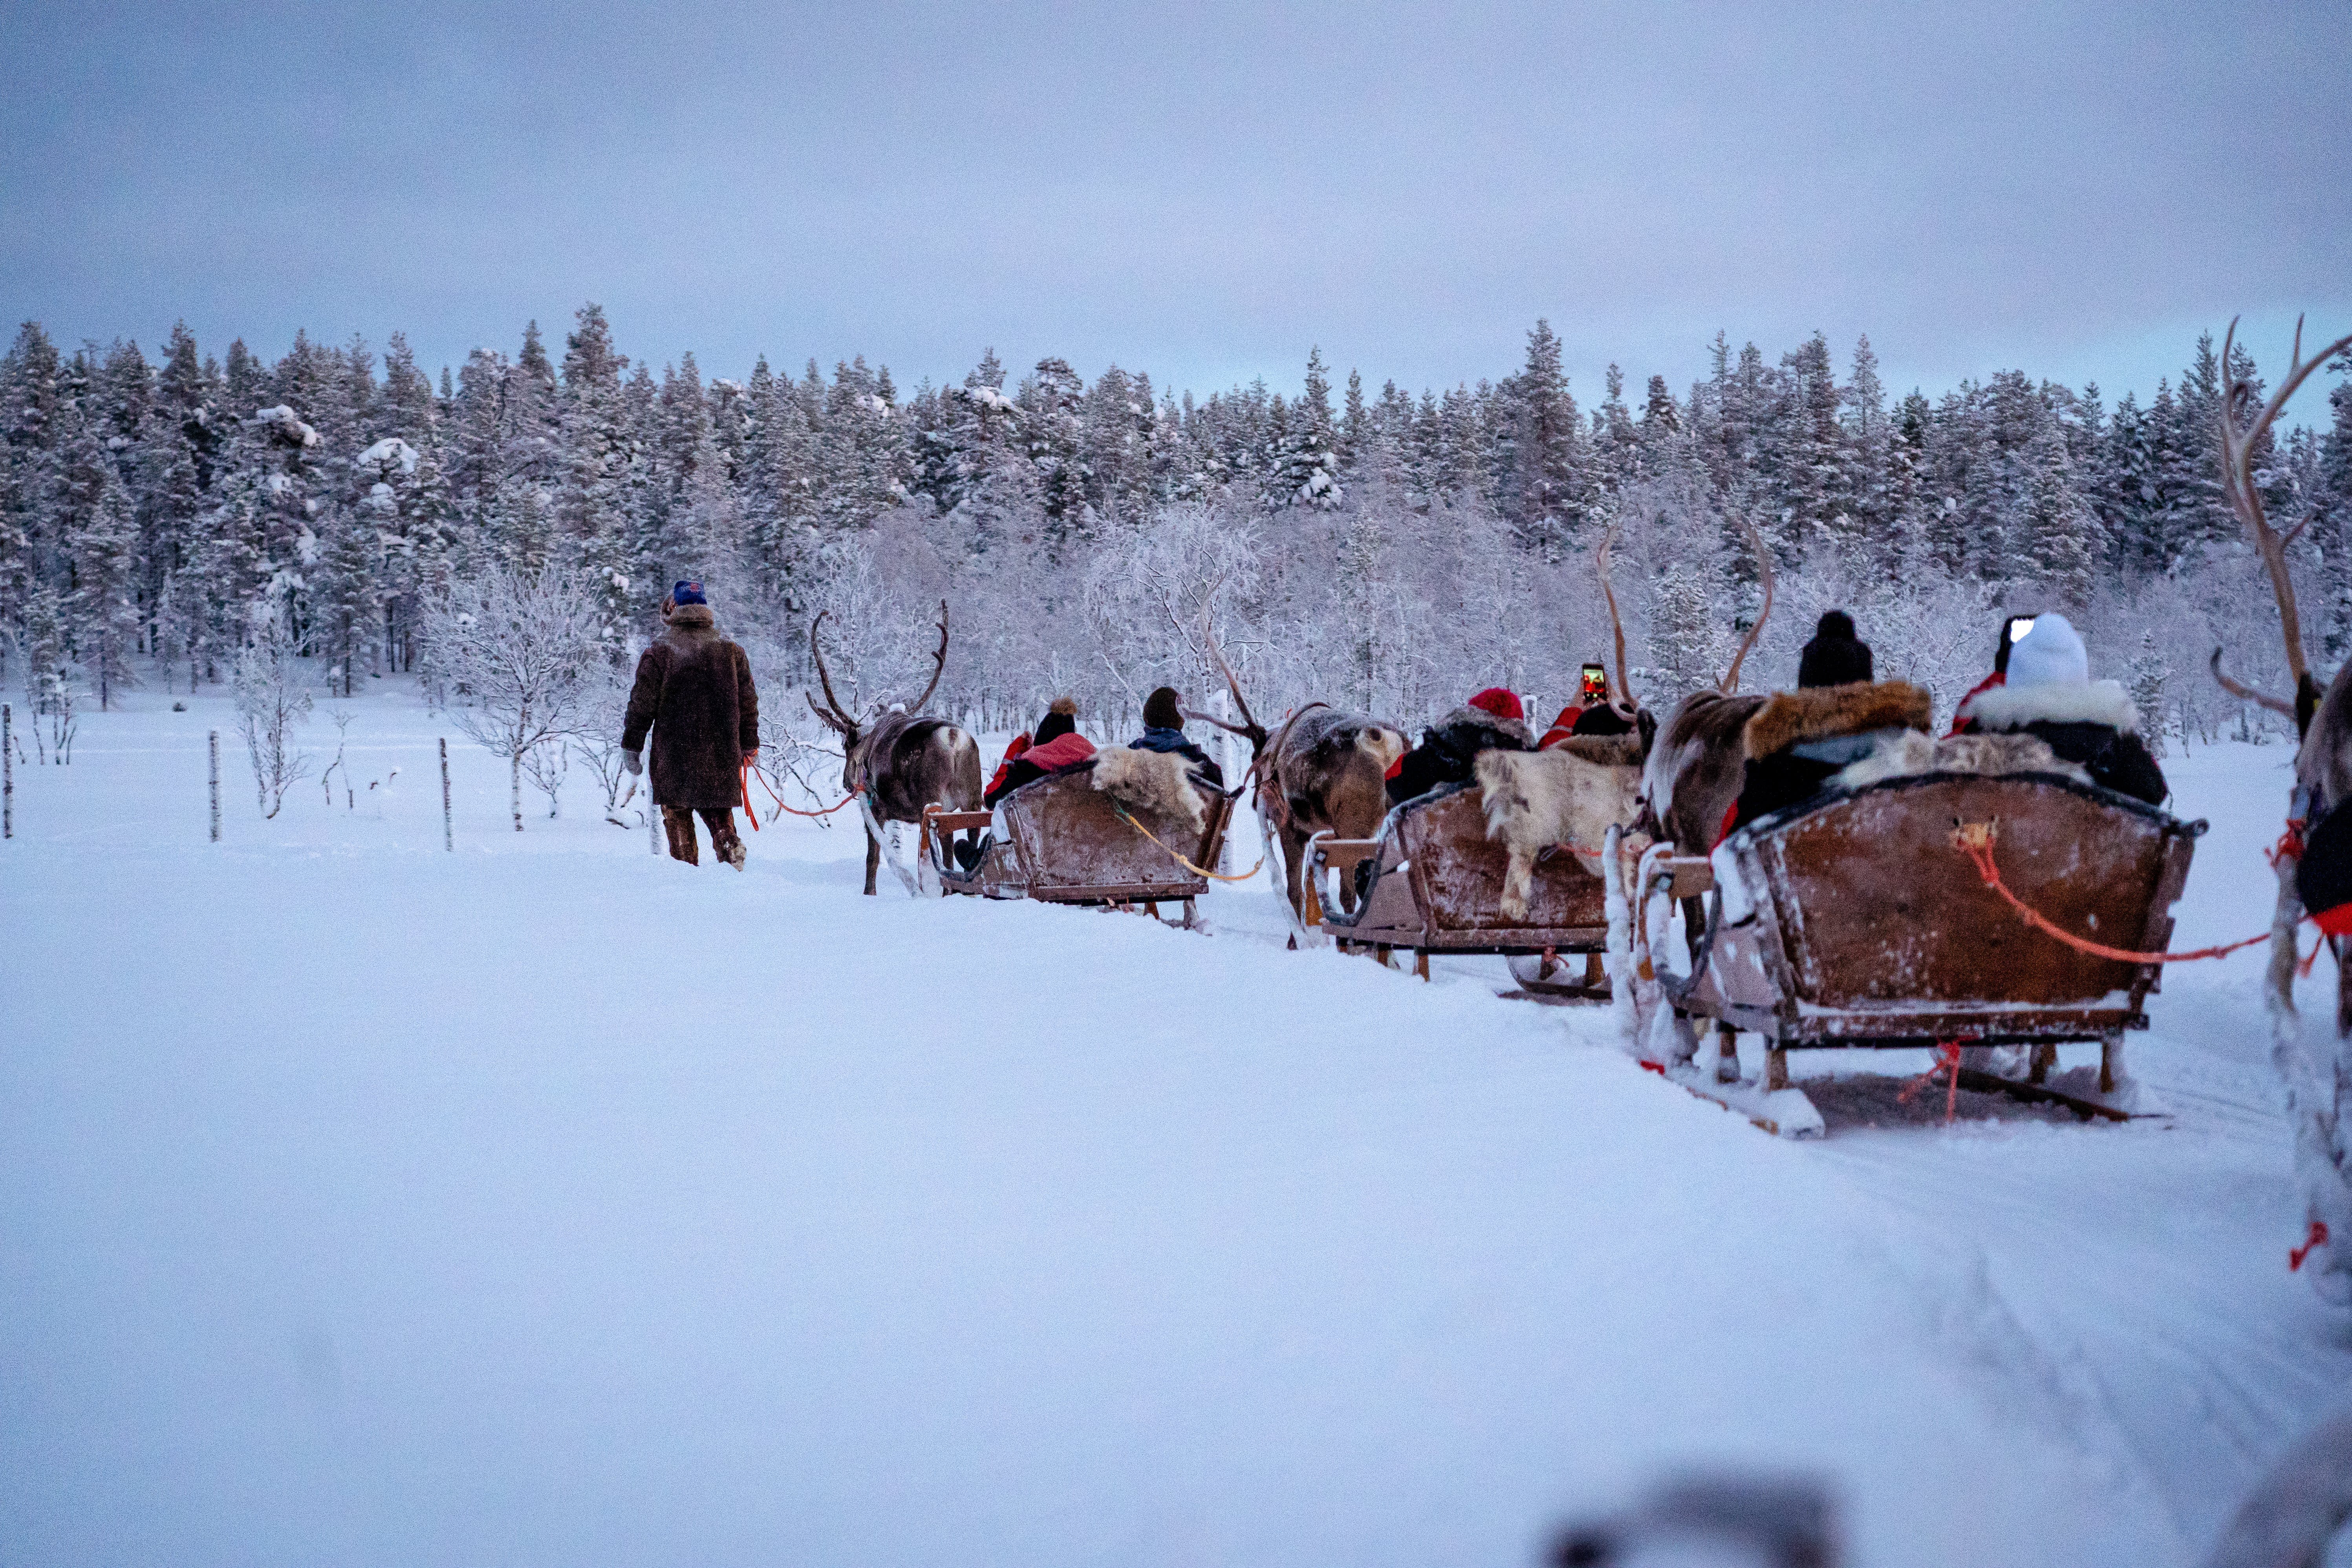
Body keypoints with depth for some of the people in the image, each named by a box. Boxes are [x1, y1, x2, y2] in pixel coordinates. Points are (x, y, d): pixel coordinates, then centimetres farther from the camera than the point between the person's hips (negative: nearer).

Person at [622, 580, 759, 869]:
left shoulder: (660, 652, -6)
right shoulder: (730, 650, 5)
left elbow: (642, 704, -5)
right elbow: (748, 701, 9)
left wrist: (631, 746, 4)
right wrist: (750, 744, 18)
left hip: (675, 751, -3)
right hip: (722, 751, 3)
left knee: (677, 813, 7)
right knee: (718, 809, 13)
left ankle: (685, 863, 3)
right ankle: (730, 844, -11)